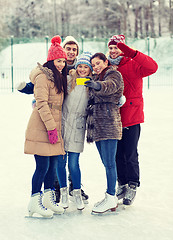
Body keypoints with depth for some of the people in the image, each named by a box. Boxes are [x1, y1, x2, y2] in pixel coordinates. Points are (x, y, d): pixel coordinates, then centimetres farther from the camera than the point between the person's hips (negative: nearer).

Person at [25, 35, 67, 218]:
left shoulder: (59, 77, 17)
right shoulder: (43, 76, -11)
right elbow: (42, 104, -17)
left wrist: (56, 127, 16)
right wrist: (51, 127, -20)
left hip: (54, 126, 9)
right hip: (41, 128, -9)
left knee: (53, 164, 11)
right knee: (43, 165, -6)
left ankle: (48, 198, 22)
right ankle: (35, 202, 4)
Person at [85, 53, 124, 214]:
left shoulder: (114, 75, -1)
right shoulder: (97, 78, 25)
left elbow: (110, 86, -25)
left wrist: (97, 85, -46)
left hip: (108, 123, -8)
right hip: (96, 125, 8)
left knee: (109, 163, -9)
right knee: (107, 163, 11)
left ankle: (111, 198, -6)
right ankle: (110, 196, 16)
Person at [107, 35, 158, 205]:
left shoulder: (133, 65, -4)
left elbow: (152, 67, -23)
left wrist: (132, 53, -30)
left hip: (131, 118, -4)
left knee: (130, 155, -1)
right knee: (117, 154, 10)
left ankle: (132, 187, 14)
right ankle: (122, 185, 25)